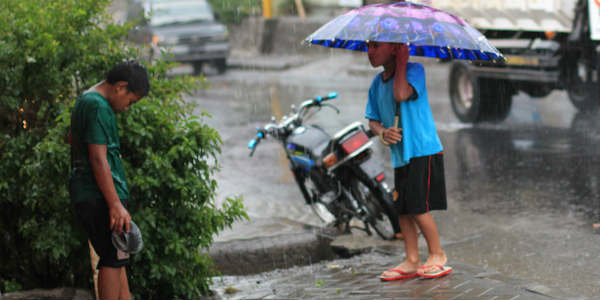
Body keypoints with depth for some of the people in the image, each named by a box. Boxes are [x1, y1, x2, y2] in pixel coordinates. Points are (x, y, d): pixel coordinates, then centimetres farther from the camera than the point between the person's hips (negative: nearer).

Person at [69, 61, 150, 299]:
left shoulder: (86, 101, 17)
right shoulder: (99, 107, -16)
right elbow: (98, 159, -21)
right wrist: (116, 205, -22)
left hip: (85, 195, 10)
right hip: (100, 197, -10)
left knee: (116, 260, 13)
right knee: (113, 261, -6)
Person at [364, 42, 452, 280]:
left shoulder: (414, 70, -9)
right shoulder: (377, 83, 12)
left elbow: (401, 94, -28)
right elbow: (373, 119, 14)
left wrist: (401, 62, -16)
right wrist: (382, 132, -8)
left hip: (423, 151, -7)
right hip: (400, 154, 7)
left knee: (417, 207, -8)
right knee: (402, 209, 6)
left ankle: (437, 255, 8)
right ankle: (412, 262, 13)